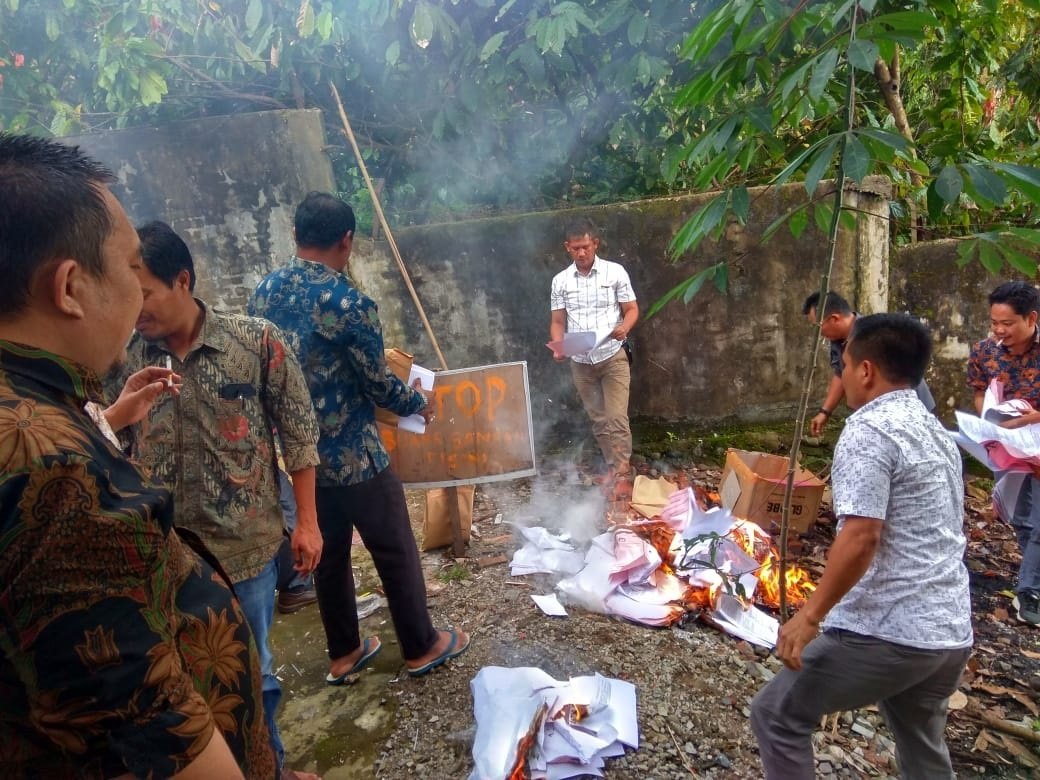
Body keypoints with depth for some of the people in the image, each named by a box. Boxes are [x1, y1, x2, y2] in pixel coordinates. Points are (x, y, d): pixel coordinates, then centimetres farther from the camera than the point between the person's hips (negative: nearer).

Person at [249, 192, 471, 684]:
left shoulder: (262, 294, 2)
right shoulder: (349, 303, -20)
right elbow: (379, 385, -12)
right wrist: (419, 403, 7)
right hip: (354, 457, -7)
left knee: (328, 554, 19)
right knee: (395, 553, 10)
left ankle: (343, 654, 34)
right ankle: (421, 648, 27)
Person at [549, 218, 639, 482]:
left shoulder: (615, 272, -3)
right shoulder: (560, 281, 3)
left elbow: (632, 309, 0)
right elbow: (557, 322, 6)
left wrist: (624, 327, -22)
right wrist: (558, 347, -14)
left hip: (613, 357, -3)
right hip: (580, 362, 3)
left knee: (616, 417, -9)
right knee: (598, 419, 11)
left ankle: (621, 470, 0)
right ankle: (614, 467, 24)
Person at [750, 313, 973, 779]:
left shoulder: (868, 429, -15)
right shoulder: (936, 432, 13)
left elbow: (861, 537, -25)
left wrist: (810, 615, -20)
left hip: (887, 632, -9)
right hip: (950, 632, 9)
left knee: (777, 715, 5)